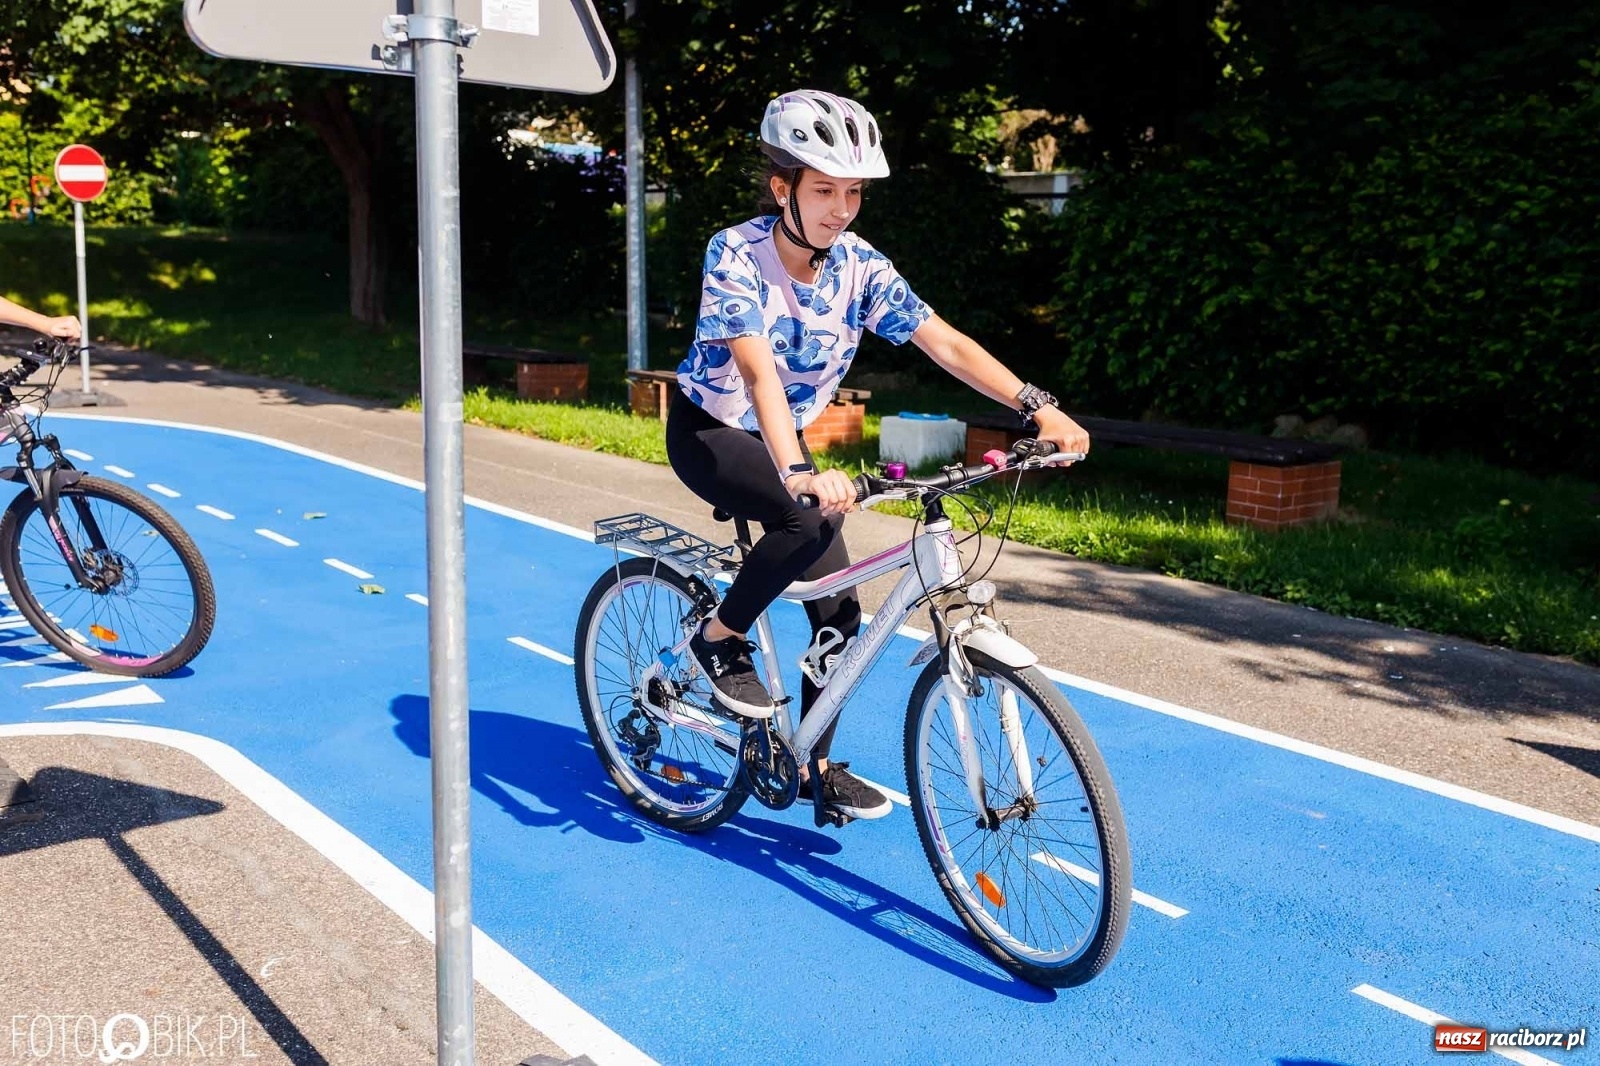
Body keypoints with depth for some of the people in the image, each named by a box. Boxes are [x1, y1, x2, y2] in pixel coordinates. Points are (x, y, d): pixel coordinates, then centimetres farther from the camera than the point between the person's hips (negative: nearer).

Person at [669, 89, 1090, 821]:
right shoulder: (736, 254, -26)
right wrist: (800, 473, -54)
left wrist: (1038, 407, -30)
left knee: (839, 607, -1)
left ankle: (815, 765, 18)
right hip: (708, 431, -5)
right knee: (808, 520, -35)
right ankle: (720, 639, -9)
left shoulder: (861, 267, -12)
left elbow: (946, 344, -17)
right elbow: (758, 371, -39)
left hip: (782, 437, 5)